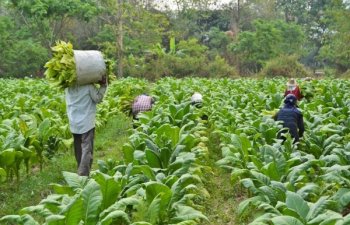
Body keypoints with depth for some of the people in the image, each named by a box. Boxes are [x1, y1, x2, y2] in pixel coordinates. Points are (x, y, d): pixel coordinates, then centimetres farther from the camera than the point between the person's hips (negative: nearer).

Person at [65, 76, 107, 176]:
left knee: (78, 149, 17)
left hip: (74, 123, 6)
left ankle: (81, 172, 28)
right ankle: (83, 175, -12)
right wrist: (103, 85, -4)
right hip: (86, 123, -6)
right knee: (87, 150, -5)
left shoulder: (68, 87, 1)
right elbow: (98, 98, -9)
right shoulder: (88, 85, -14)